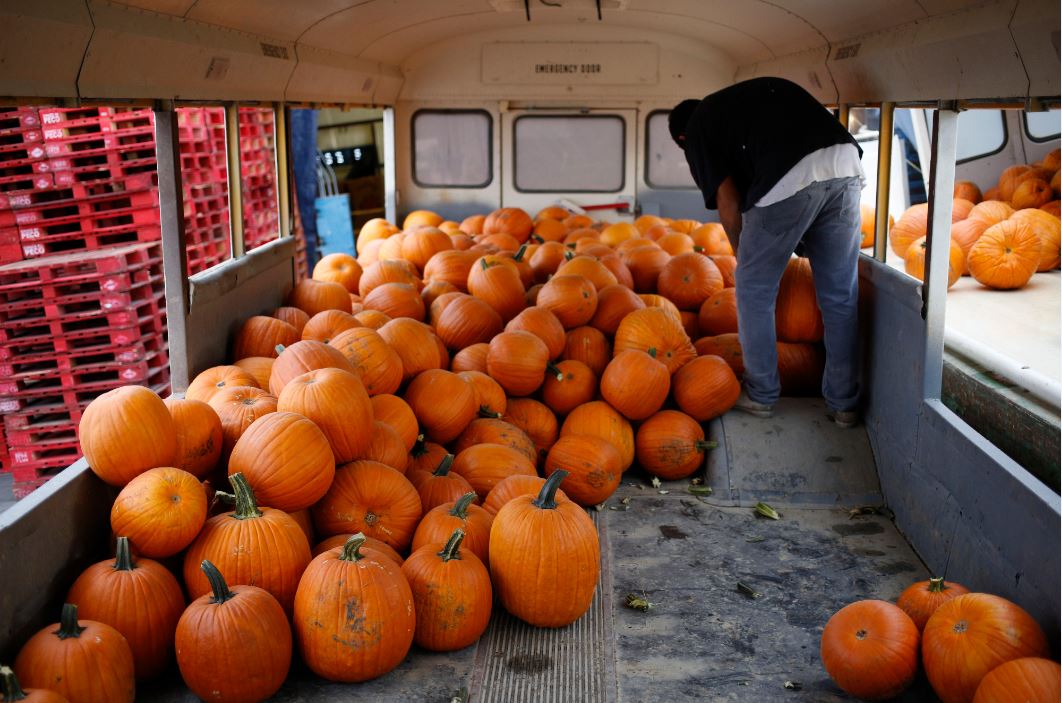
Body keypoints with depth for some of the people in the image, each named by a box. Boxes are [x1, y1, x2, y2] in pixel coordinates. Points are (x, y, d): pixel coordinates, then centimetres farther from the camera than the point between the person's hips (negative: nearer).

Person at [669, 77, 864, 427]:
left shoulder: (697, 129, 19)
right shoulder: (764, 89, 36)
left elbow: (729, 203, 10)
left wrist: (743, 257, 26)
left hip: (789, 180, -6)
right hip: (846, 165, 6)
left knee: (754, 290, 15)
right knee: (840, 294, 16)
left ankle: (761, 394, 26)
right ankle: (844, 403, 25)